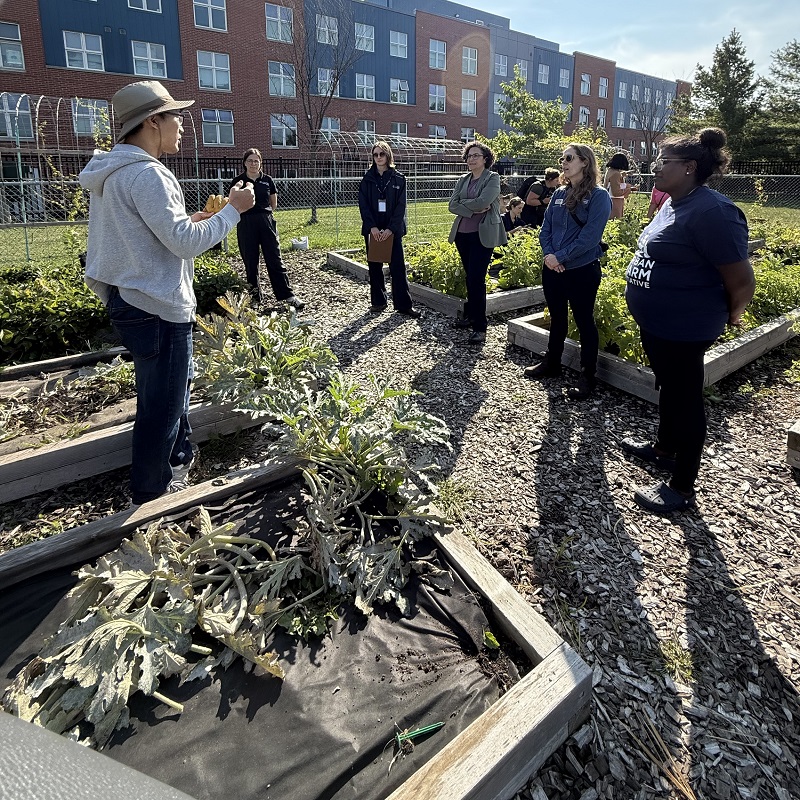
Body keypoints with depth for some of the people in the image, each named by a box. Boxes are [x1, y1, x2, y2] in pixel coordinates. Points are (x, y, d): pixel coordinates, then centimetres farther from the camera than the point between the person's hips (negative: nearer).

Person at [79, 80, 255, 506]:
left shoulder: (114, 172, 12)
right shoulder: (145, 174, -19)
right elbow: (186, 243, -22)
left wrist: (187, 221, 13)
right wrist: (233, 209, -12)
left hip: (130, 301, 11)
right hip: (156, 310, -11)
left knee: (173, 385, 25)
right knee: (161, 405, 3)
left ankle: (178, 461, 43)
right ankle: (151, 494, 20)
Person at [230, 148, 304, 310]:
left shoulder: (267, 180, 6)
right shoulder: (238, 181, 4)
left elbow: (274, 204, 15)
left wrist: (262, 212, 12)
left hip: (266, 222, 0)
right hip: (246, 224, 0)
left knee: (274, 259, -3)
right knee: (250, 262, 4)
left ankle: (288, 296, -2)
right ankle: (254, 296, 15)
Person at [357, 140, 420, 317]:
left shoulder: (398, 178, 3)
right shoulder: (367, 179, 7)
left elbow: (401, 206, -3)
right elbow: (363, 205, 0)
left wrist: (391, 228, -14)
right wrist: (372, 227, -12)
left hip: (393, 229, -2)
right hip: (372, 229, 2)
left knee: (398, 266, -4)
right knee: (374, 266, 7)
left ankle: (403, 305, 0)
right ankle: (378, 301, 19)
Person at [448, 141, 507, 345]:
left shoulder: (492, 178, -2)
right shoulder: (463, 180, 14)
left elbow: (483, 202, -18)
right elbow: (452, 205, 2)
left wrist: (463, 203, -4)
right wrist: (473, 209, -12)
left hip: (482, 235, -6)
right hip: (462, 234, 6)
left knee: (476, 279, -12)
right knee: (470, 277, 14)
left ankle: (480, 327, -8)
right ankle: (470, 315, 27)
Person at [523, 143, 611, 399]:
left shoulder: (598, 196, -9)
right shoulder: (558, 194, 10)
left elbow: (589, 236, -17)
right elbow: (545, 229, 8)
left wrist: (560, 257, -17)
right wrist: (548, 254, -9)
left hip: (582, 270, -6)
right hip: (552, 269, 6)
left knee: (584, 322, 4)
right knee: (556, 318, 18)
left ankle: (588, 376, 14)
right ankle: (551, 364, 33)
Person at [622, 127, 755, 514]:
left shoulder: (712, 212, -24)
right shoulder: (673, 203, 6)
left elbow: (741, 280, -21)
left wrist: (730, 315, -5)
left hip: (683, 330, -9)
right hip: (656, 323, 9)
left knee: (684, 398, 3)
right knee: (668, 387, 23)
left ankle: (682, 488, 17)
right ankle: (664, 449, 45)